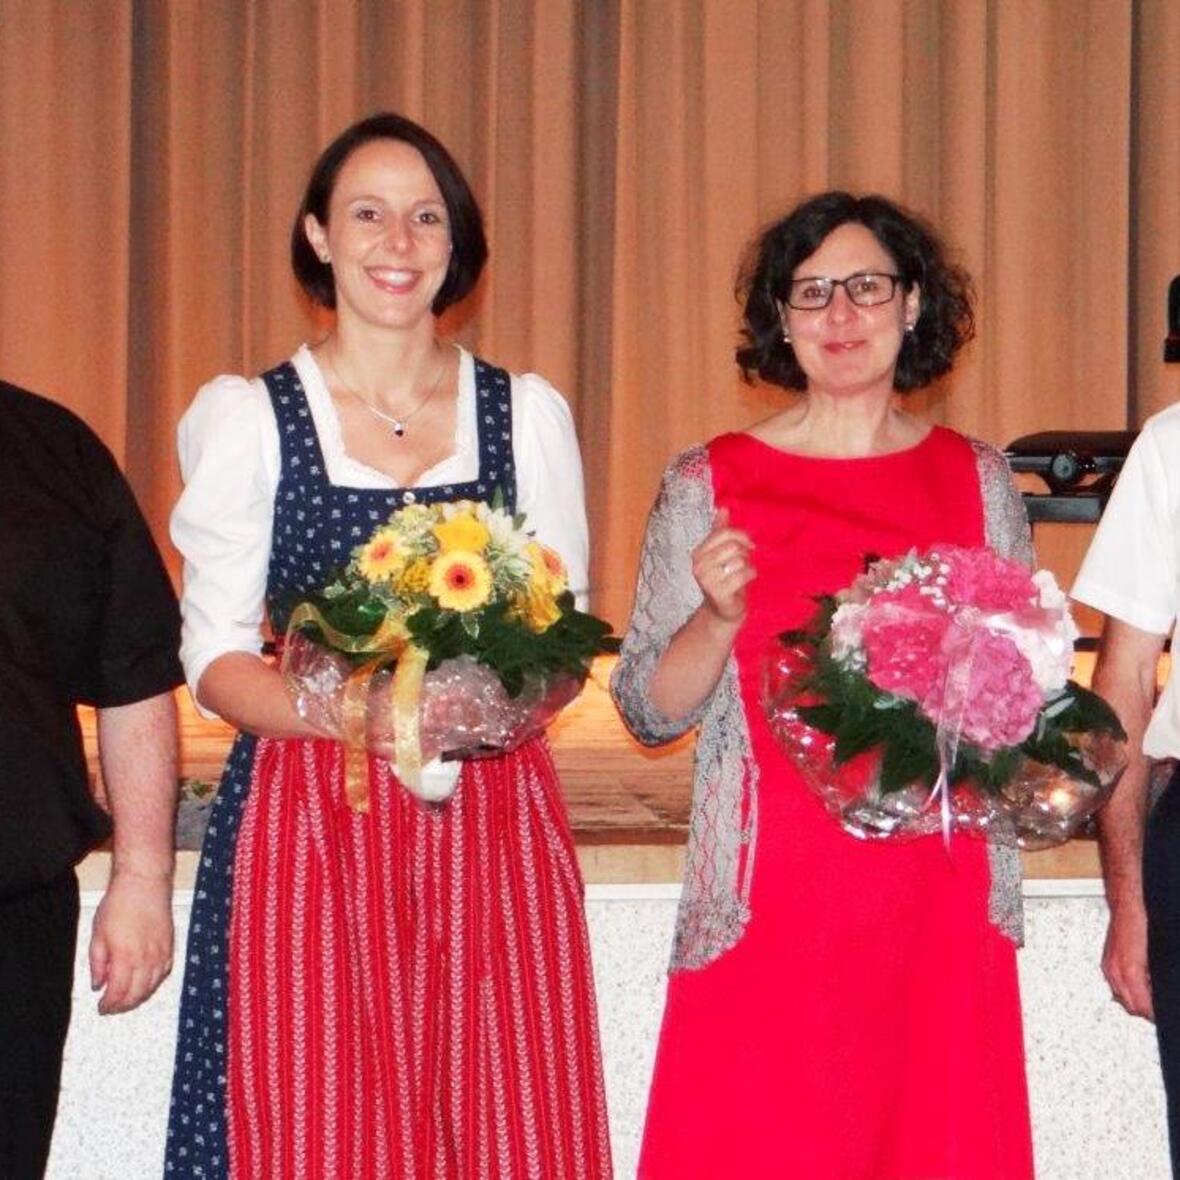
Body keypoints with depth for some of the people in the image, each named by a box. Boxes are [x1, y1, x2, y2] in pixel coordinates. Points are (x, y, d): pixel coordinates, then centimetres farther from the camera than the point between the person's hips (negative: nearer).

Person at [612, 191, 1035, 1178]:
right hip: (769, 901, -2)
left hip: (939, 900, 2)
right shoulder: (710, 485, 4)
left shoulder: (977, 480, 10)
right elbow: (649, 709, 4)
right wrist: (719, 617, -13)